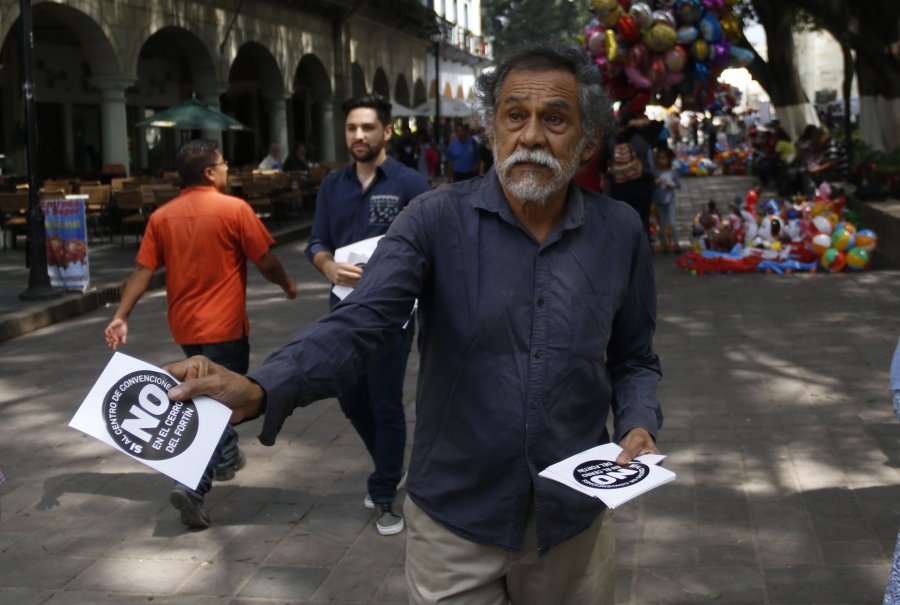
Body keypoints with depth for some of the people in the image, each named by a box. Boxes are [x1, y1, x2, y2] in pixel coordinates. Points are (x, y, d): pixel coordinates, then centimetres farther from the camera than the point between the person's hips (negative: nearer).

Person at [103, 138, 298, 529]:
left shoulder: (162, 216, 2)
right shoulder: (234, 209, -11)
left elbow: (143, 271, -2)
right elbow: (265, 262, -8)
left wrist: (121, 316, -2)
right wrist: (287, 285, 10)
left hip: (184, 326, 6)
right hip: (223, 325, -6)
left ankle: (226, 456, 41)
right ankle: (193, 486, -14)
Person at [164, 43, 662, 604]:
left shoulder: (621, 233, -1)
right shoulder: (437, 220, -10)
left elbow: (633, 361, 10)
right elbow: (358, 326, -21)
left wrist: (639, 426, -10)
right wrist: (259, 391, -36)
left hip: (574, 521, 2)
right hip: (456, 520, -2)